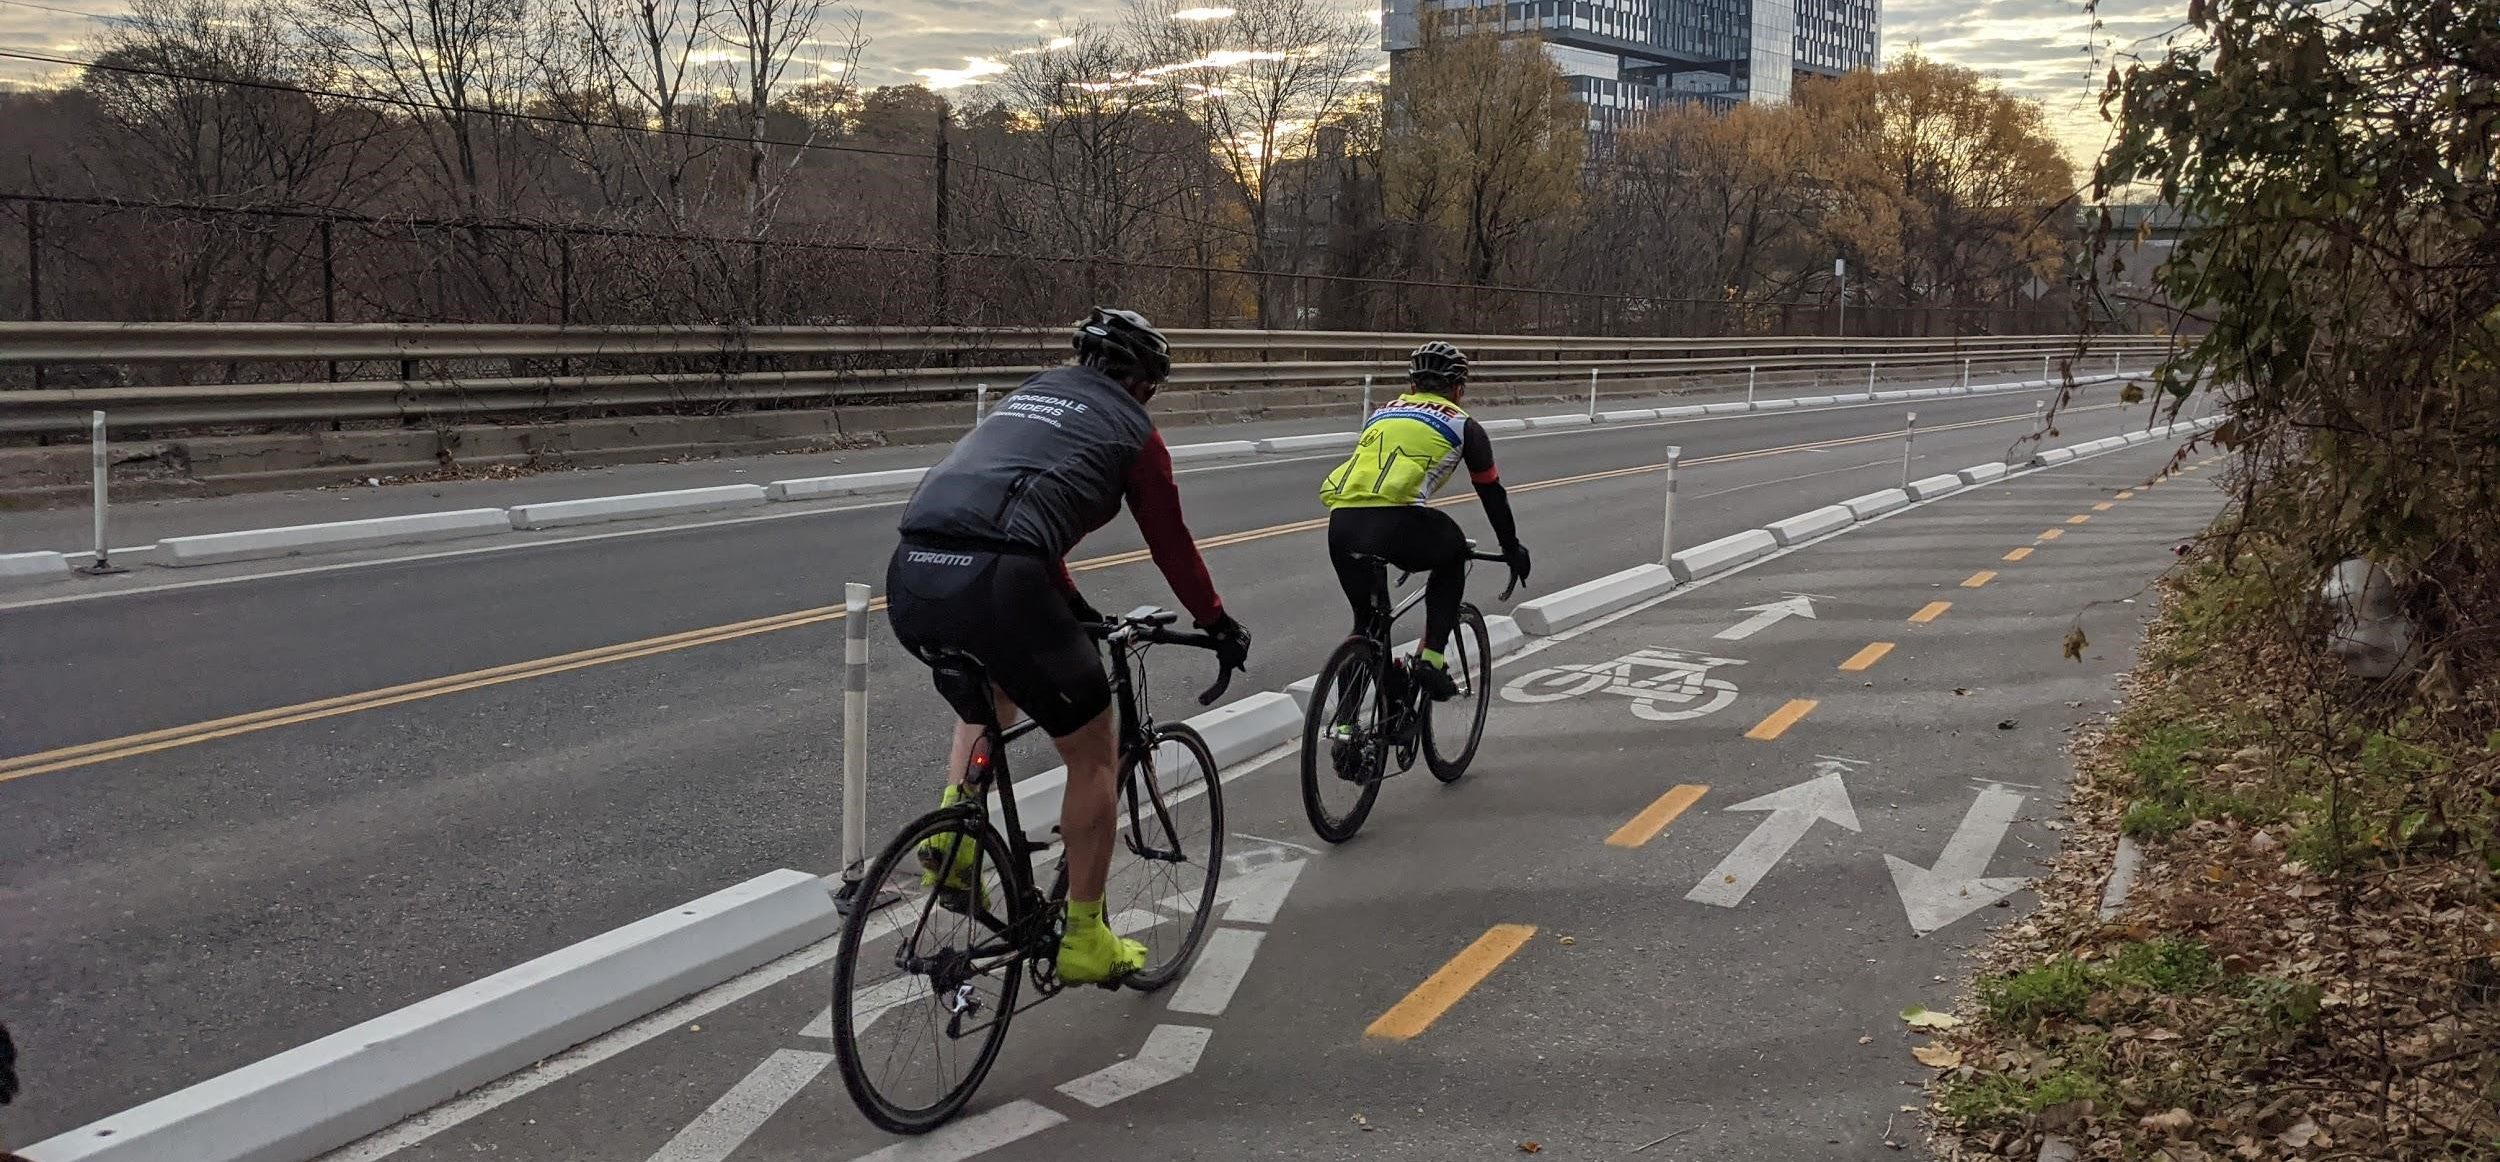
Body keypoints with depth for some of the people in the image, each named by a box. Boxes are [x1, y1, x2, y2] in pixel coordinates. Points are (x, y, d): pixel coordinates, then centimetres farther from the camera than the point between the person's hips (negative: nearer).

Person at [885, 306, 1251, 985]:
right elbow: (1170, 541, 21)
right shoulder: (1130, 427, 14)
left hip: (909, 578, 7)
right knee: (1094, 752, 13)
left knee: (989, 699, 38)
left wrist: (1074, 607, 53)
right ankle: (1084, 939, 18)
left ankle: (950, 843, 20)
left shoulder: (1026, 396, 32)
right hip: (994, 585, -7)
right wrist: (1219, 625, 37)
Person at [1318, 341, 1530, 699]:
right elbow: (1491, 491, 25)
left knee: (1366, 620, 23)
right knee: (1452, 552, 28)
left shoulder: (1382, 414, 32)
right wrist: (1512, 548, 38)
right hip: (1394, 522, -4)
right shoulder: (1462, 425, 18)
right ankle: (1431, 659, 16)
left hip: (1341, 524, 5)